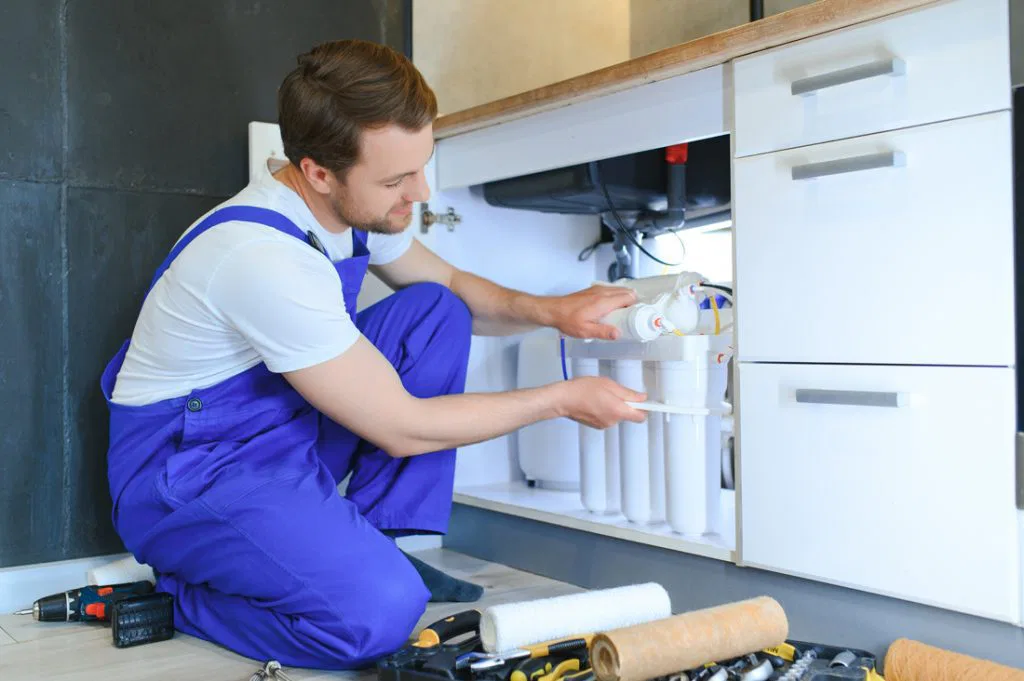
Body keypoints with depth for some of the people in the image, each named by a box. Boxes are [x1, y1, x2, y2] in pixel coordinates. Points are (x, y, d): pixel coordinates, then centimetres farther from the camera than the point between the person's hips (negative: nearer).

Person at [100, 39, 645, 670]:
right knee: (378, 610, -29)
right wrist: (560, 399, -15)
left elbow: (453, 285, 13)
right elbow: (402, 428, -24)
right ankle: (175, 591, -2)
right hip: (187, 470, -8)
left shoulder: (353, 204, -4)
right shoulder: (263, 257, -30)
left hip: (288, 429, 9)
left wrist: (551, 310, -6)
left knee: (436, 312, -2)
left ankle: (371, 543, 1)